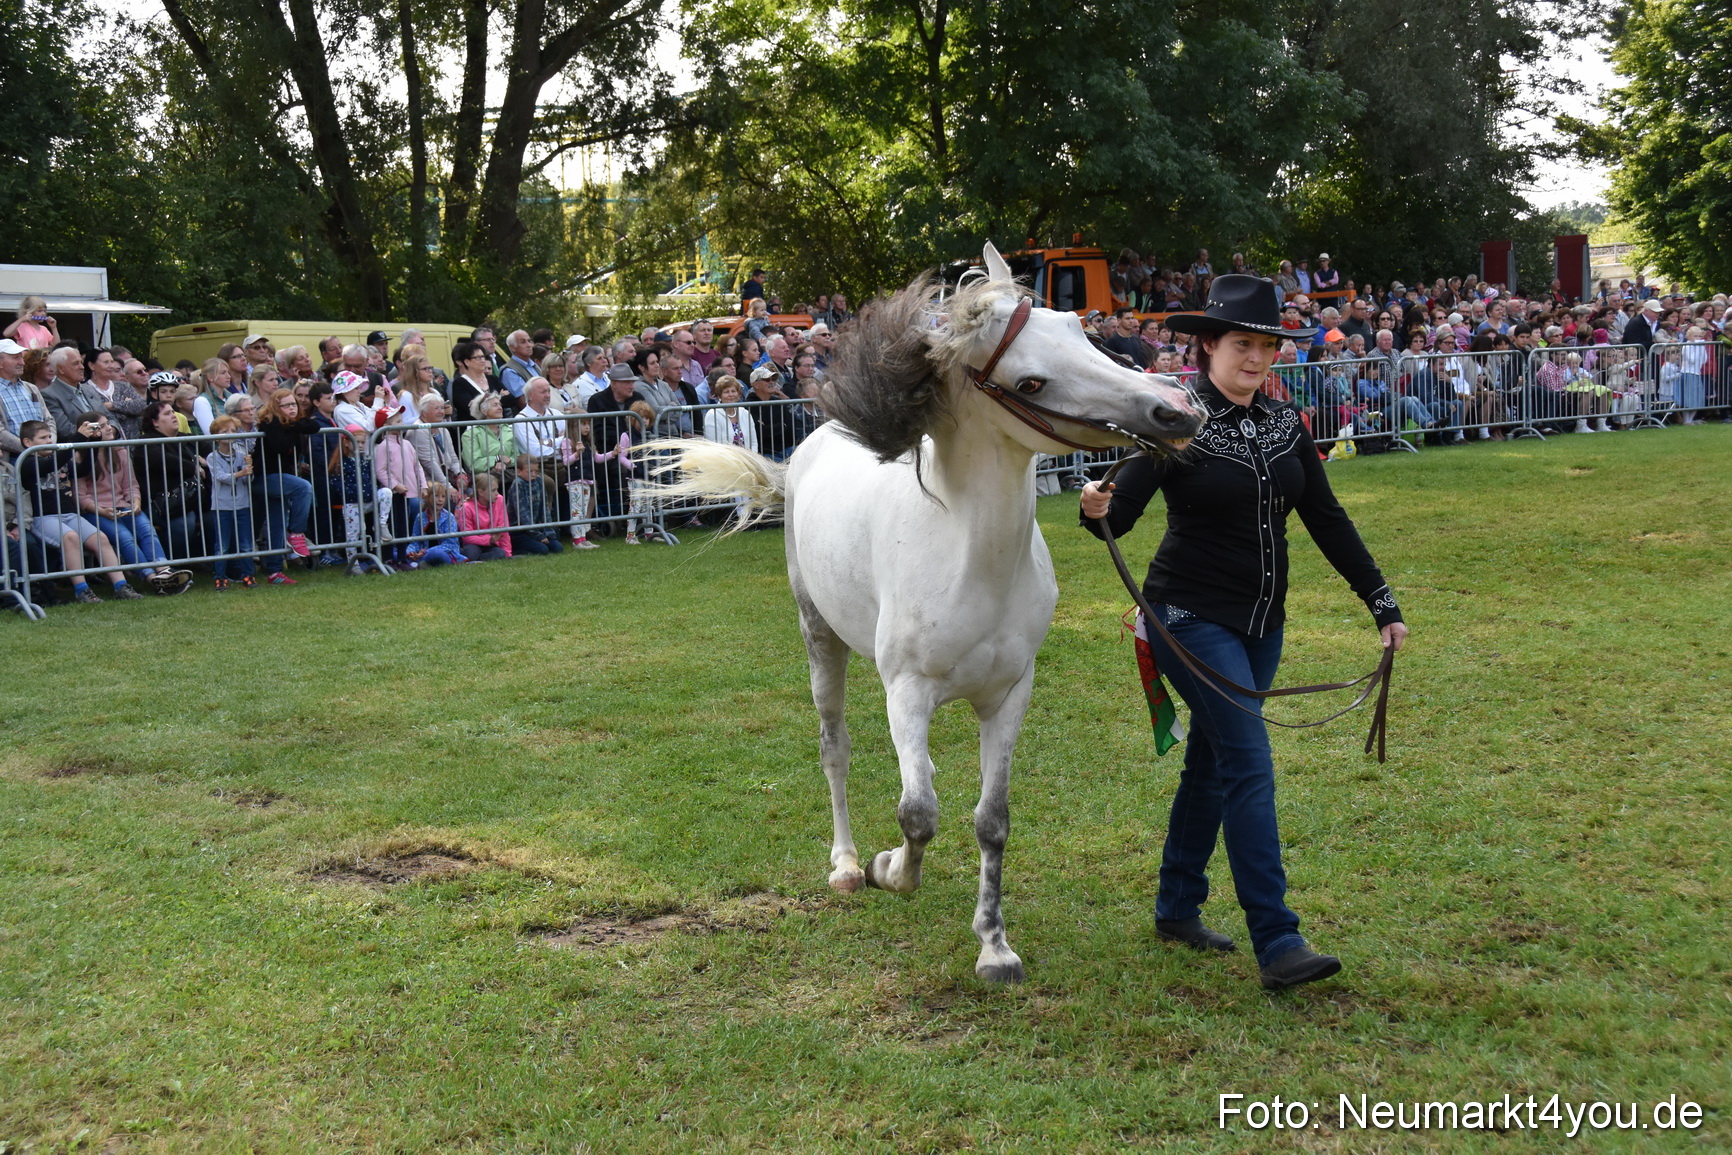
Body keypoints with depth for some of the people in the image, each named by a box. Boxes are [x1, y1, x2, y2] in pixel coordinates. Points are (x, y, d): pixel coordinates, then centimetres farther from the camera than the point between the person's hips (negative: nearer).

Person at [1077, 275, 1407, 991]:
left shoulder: (1284, 426, 7)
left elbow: (1327, 520, 10)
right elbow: (1121, 515, -15)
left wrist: (1381, 601, 7)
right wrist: (1096, 510, -39)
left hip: (1262, 622, 7)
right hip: (1192, 617, -7)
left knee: (1211, 763, 15)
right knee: (1249, 764, -14)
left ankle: (1177, 908, 30)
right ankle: (1278, 945, -14)